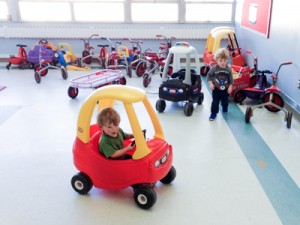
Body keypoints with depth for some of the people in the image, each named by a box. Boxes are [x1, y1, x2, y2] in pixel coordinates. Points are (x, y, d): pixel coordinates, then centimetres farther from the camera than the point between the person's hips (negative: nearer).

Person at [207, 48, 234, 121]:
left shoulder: (228, 69, -10)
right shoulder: (214, 68, -17)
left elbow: (231, 79, -2)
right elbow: (209, 75, -5)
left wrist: (230, 87, -7)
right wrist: (211, 84, -13)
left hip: (225, 89, 2)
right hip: (216, 89, -2)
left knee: (225, 101, 21)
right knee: (215, 102, 0)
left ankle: (225, 108, 50)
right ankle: (213, 113, 11)